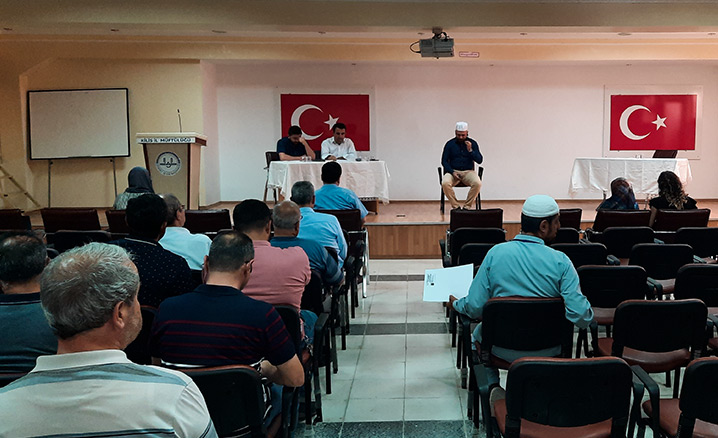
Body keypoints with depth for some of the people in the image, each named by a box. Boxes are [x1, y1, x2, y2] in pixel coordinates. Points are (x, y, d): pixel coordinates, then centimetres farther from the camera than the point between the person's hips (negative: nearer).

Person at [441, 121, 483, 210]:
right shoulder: (450, 144, 5)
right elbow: (444, 161, 3)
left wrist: (470, 150, -14)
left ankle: (467, 206, -15)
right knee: (445, 183, -33)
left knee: (477, 183, -32)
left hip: (468, 171, 0)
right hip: (453, 171, 0)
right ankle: (456, 205, -16)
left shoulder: (473, 143, 6)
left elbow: (479, 160, 1)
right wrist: (452, 172, -13)